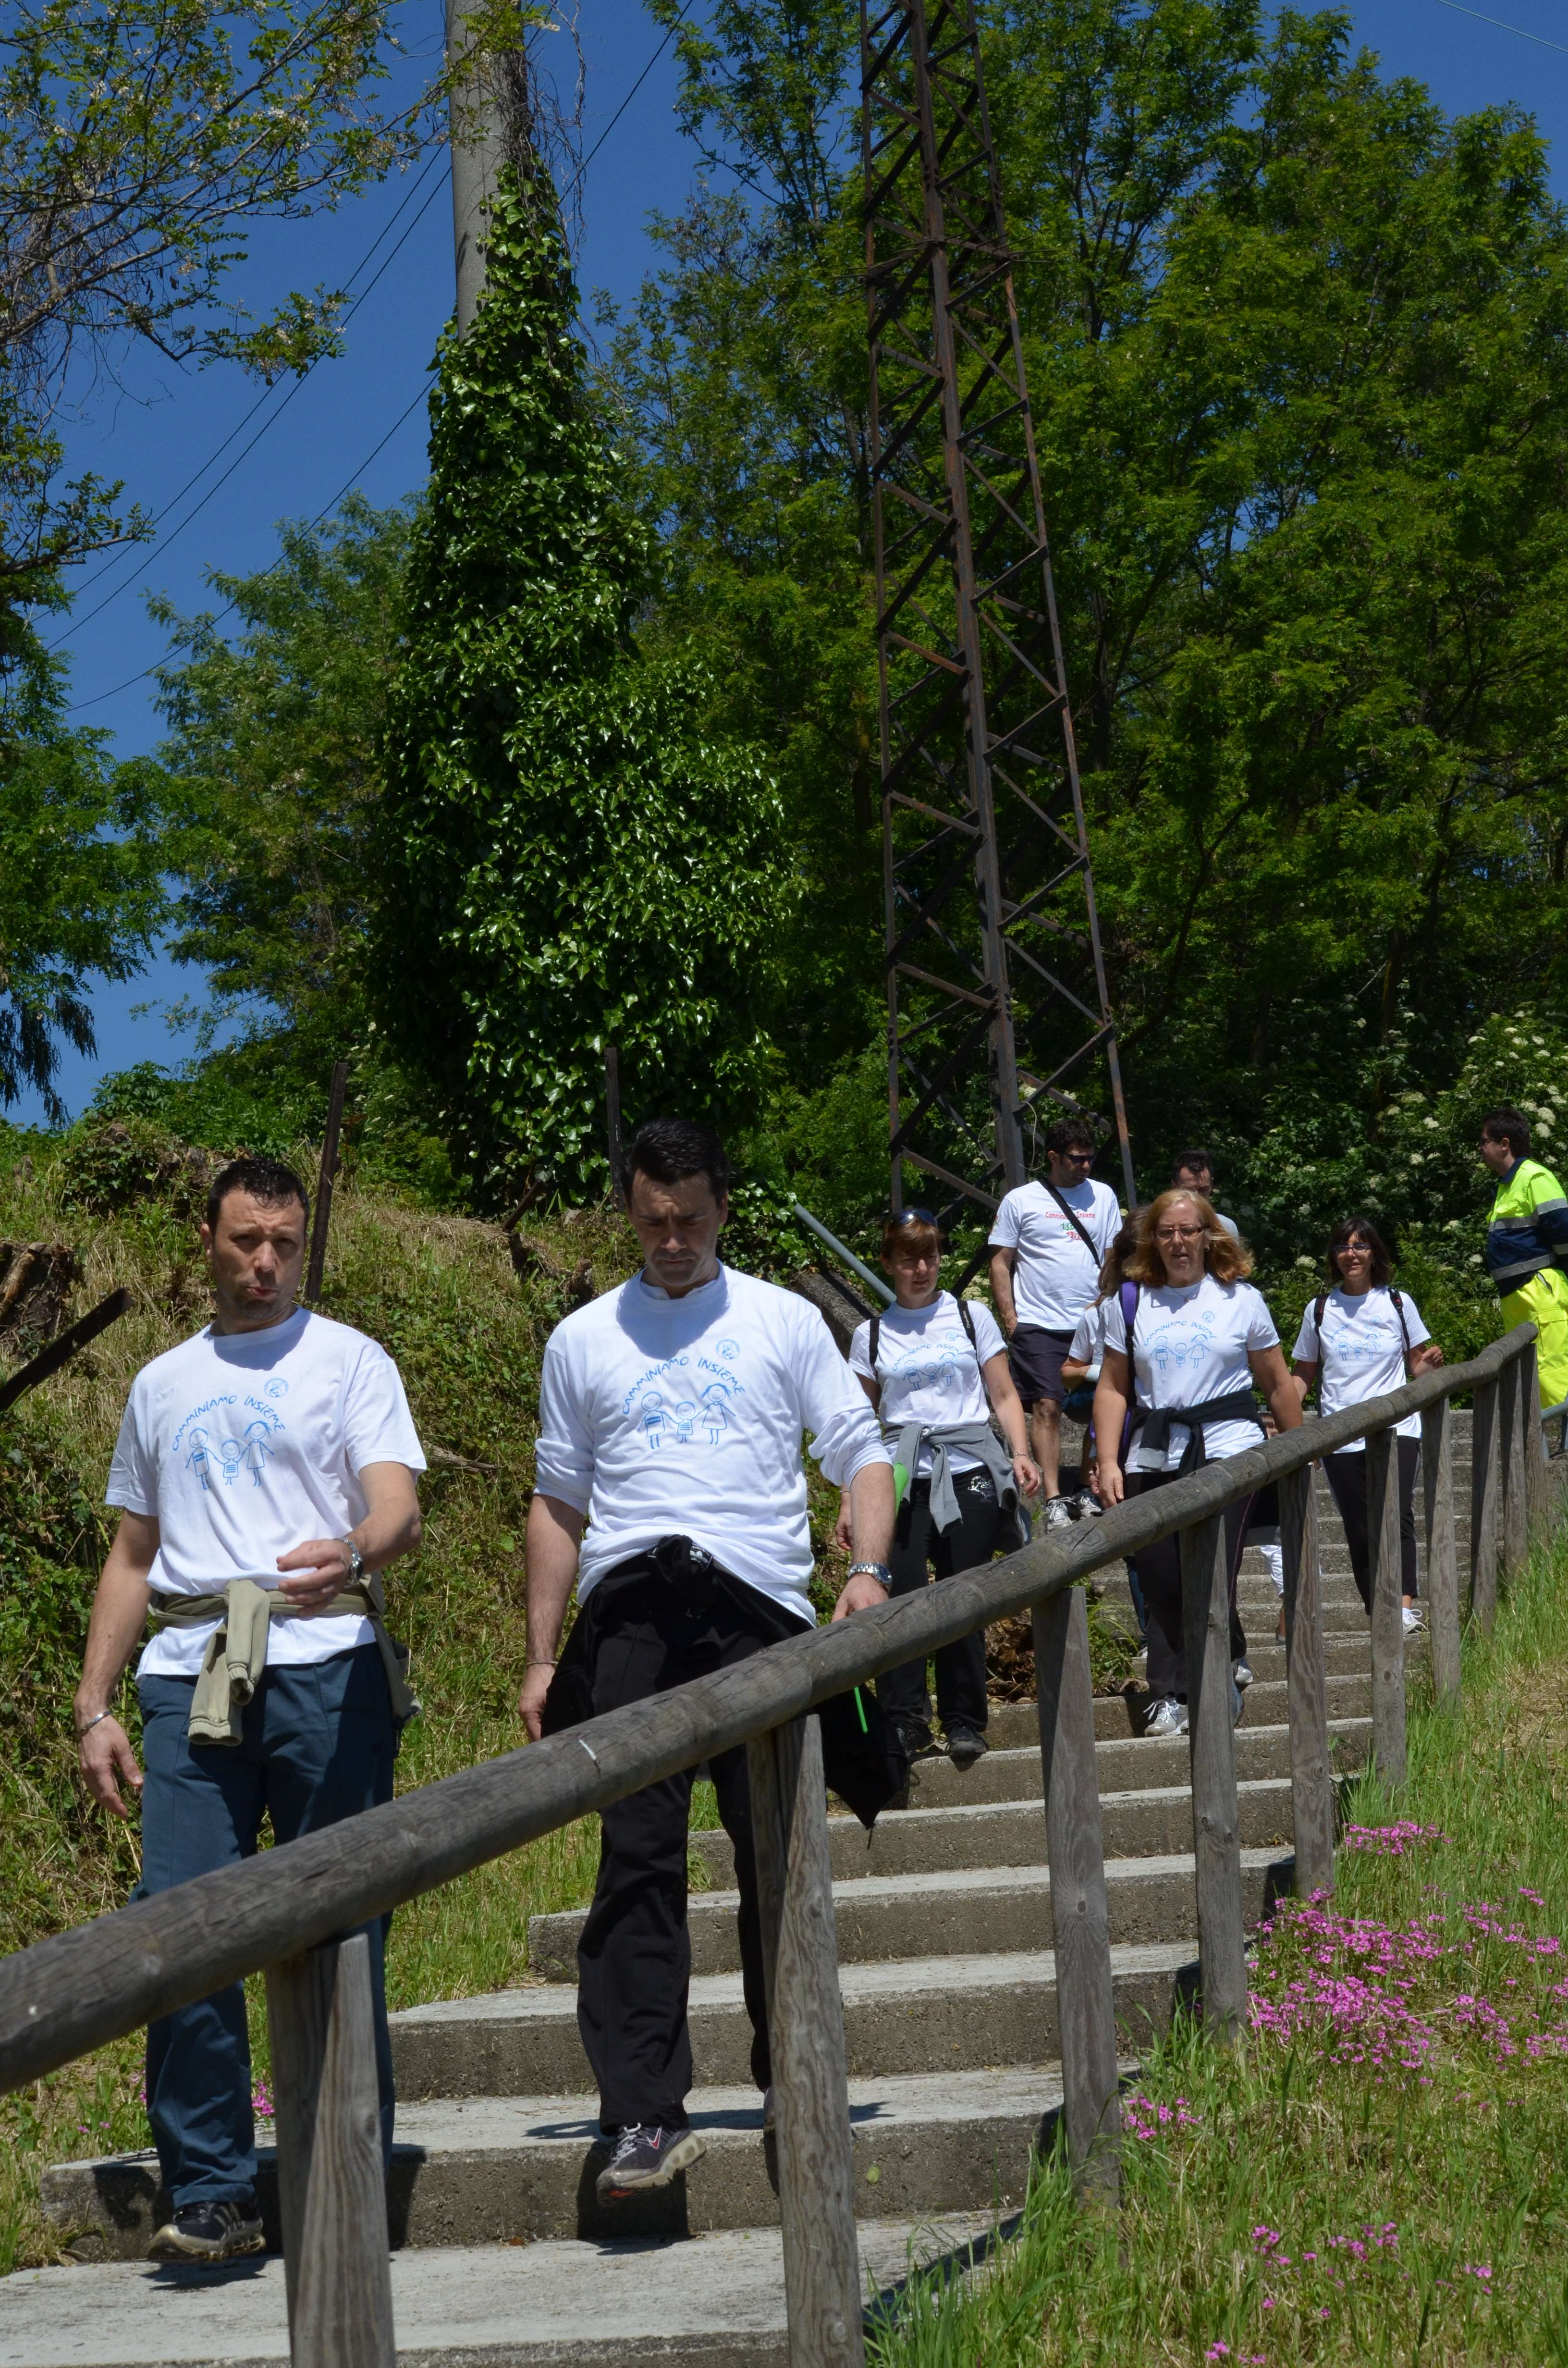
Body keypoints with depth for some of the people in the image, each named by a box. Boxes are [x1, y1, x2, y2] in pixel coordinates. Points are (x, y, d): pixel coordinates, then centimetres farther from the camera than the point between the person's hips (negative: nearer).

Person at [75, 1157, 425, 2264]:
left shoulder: (350, 1360, 8)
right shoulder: (163, 1385, 21)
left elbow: (401, 1508, -6)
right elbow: (132, 1557, 23)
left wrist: (351, 1556, -30)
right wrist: (93, 1708, 15)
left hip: (325, 1669, -3)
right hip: (192, 1678, 3)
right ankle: (211, 2194, 5)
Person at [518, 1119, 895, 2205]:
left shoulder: (785, 1321, 13)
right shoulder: (583, 1340, 17)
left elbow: (860, 1450, 9)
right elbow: (559, 1502, 19)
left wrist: (870, 1567, -9)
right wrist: (542, 1658, 14)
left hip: (759, 1606, -1)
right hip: (629, 1614, 1)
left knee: (778, 1853, 3)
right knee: (637, 1860, -4)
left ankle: (791, 2079, 19)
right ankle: (645, 2113, -4)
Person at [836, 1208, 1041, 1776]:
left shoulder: (972, 1317, 9)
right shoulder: (872, 1334, 10)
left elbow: (1003, 1396, 8)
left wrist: (1020, 1453, -8)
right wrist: (850, 1499, 5)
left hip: (969, 1472, 0)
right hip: (903, 1476, 0)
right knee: (898, 1593, -11)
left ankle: (964, 1724, 10)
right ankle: (904, 1723, -4)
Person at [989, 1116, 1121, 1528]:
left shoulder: (1102, 1196, 11)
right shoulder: (1020, 1201, 3)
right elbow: (1000, 1263, 5)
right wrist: (1010, 1319, -3)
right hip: (1038, 1324, -3)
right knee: (1046, 1408, -8)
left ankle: (1087, 1493, 13)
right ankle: (1054, 1502, -8)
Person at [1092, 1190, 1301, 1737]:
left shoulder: (1241, 1299, 8)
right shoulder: (1130, 1302, 10)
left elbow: (1277, 1384, 14)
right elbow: (1113, 1388, 8)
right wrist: (1108, 1462, -1)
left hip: (1226, 1450, -2)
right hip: (1153, 1458, 2)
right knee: (1160, 1583, 0)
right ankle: (1169, 1696, 7)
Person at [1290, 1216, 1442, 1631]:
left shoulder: (1397, 1303, 6)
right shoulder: (1319, 1310, 8)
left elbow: (1416, 1364, 12)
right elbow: (1303, 1375, 12)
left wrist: (1429, 1362, -12)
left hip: (1395, 1428, -2)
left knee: (1397, 1515, -19)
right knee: (1359, 1530, 2)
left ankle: (1405, 1607, -25)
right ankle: (1376, 1611, 10)